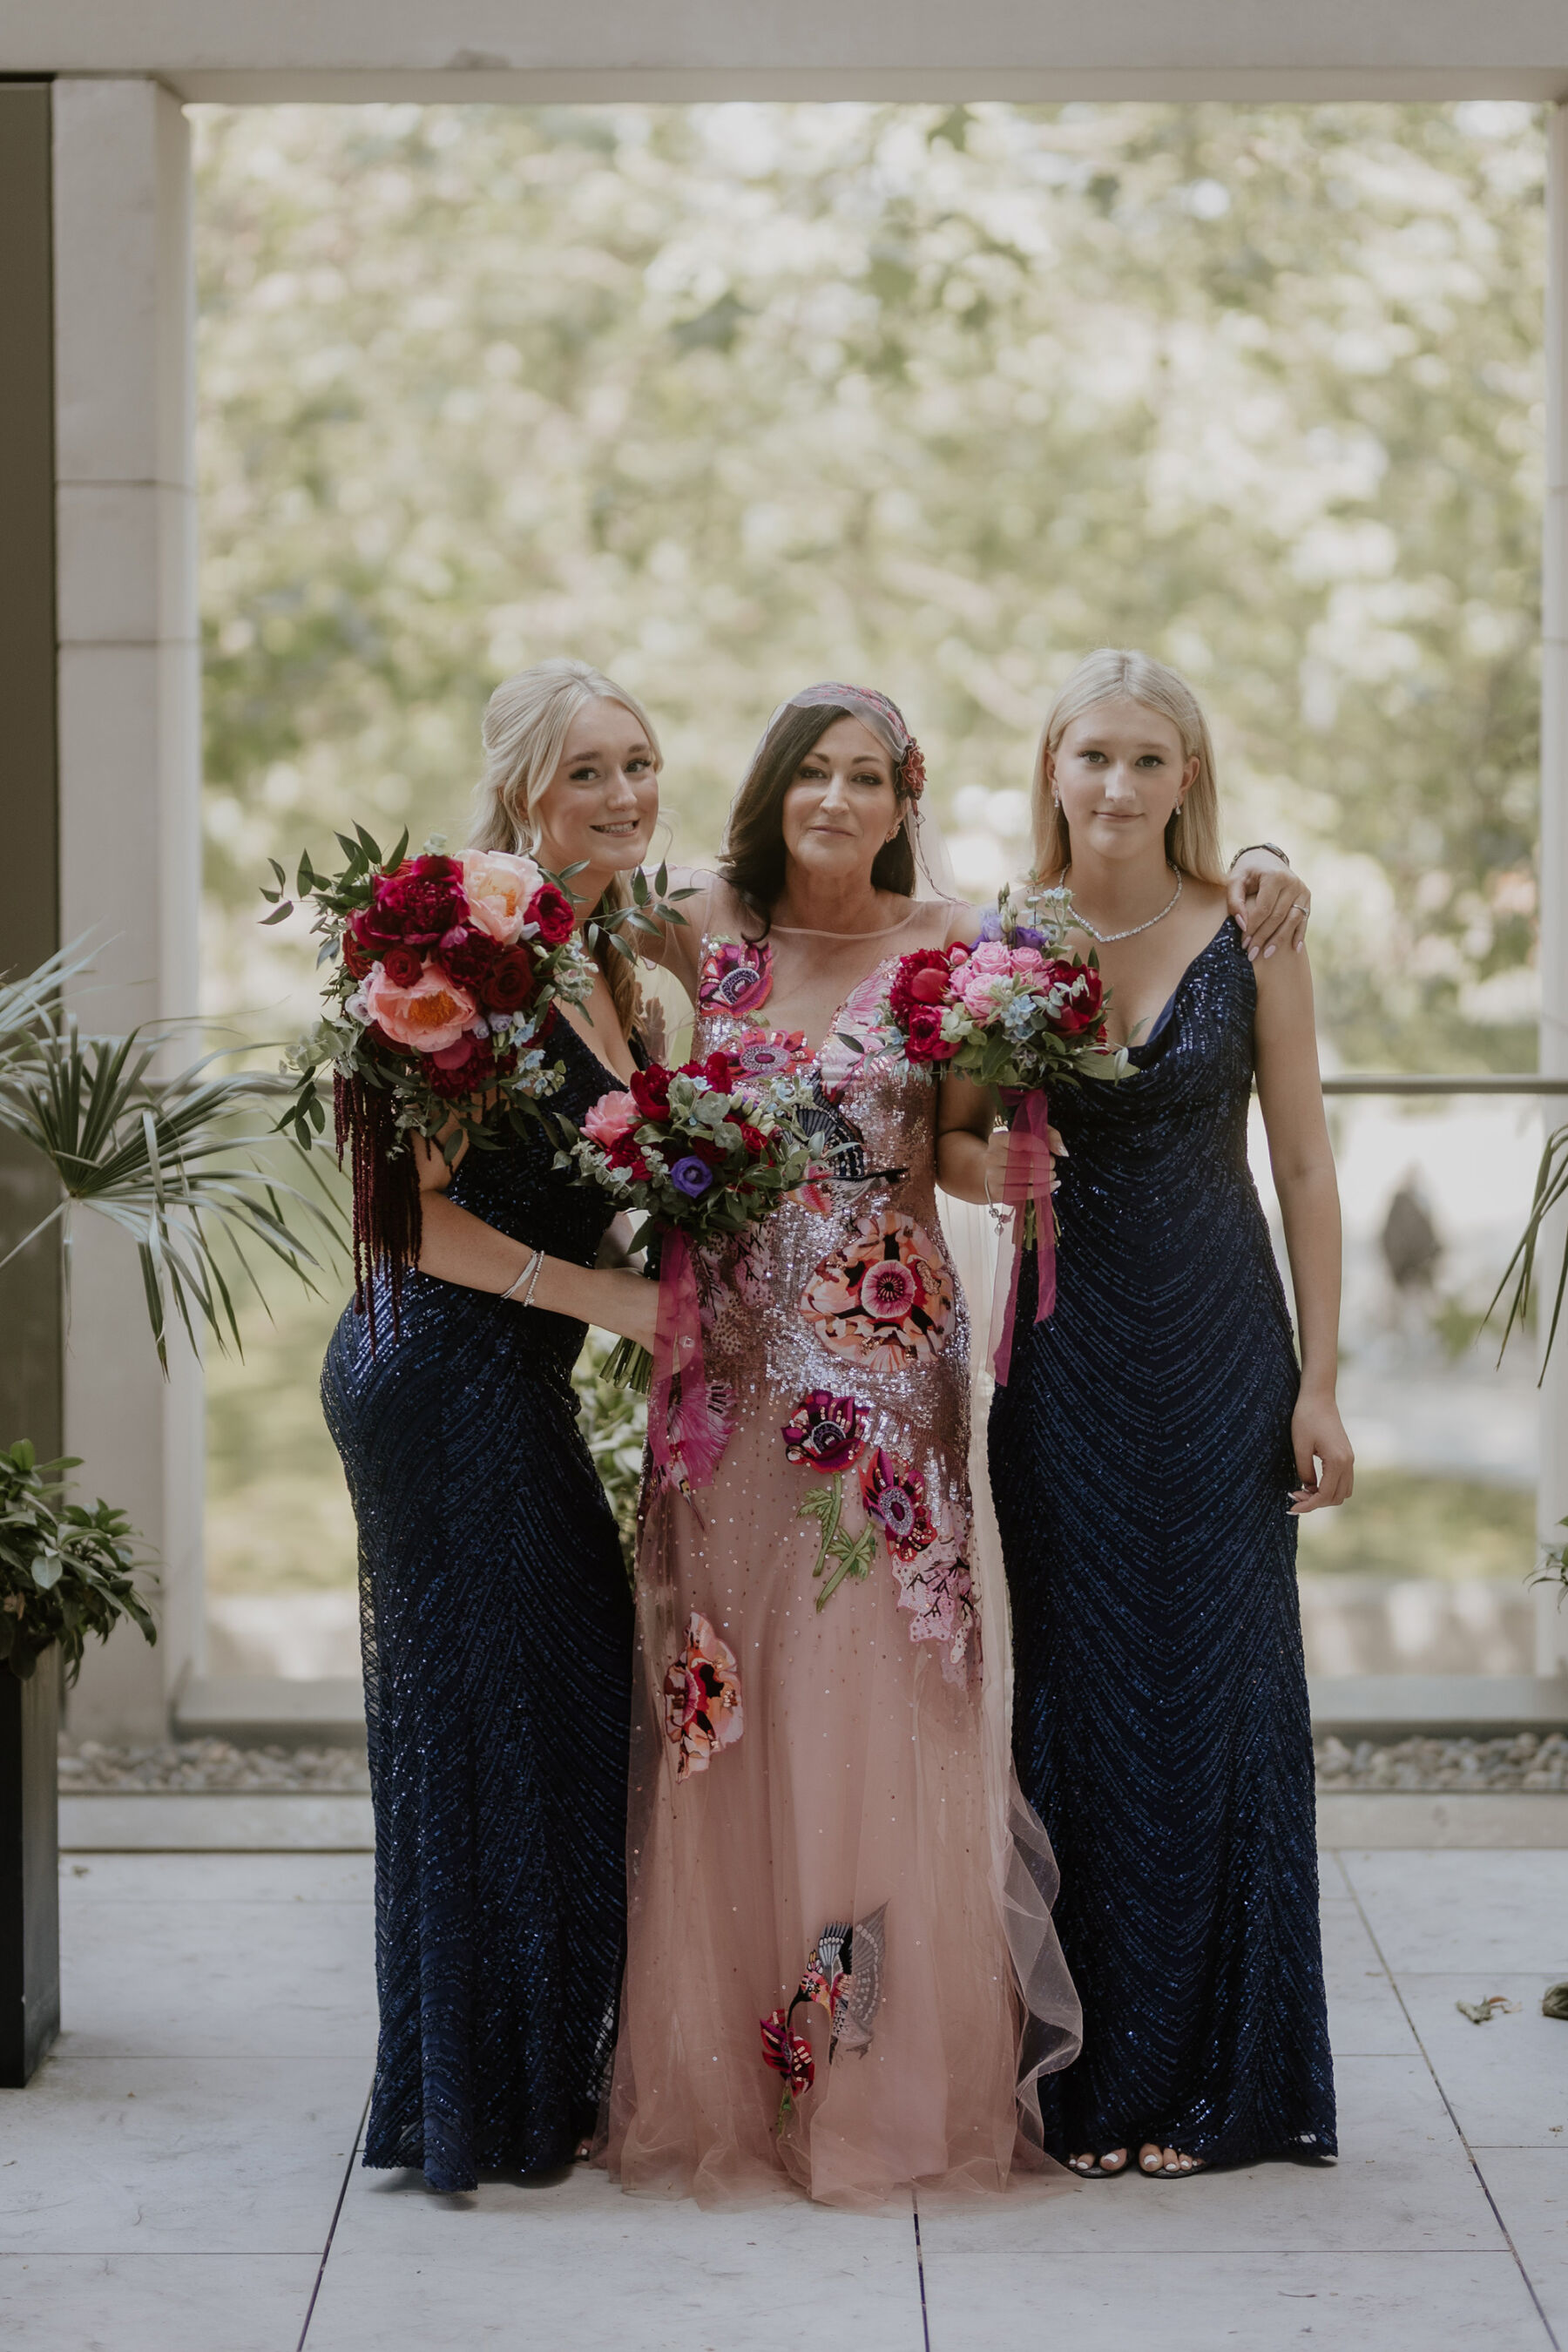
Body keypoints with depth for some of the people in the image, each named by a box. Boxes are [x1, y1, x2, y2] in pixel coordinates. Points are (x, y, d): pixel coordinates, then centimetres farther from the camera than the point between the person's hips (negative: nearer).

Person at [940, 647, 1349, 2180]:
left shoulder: (1249, 936, -1)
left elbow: (1304, 1166, 0)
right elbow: (952, 1143, 8)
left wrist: (1319, 1380, -3)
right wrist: (985, 1166, -14)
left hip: (1221, 1352, -1)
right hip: (1067, 1351, 1)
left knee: (1214, 1683, 3)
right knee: (1077, 1693, 4)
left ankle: (1213, 2070, 14)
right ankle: (1084, 2070, 14)